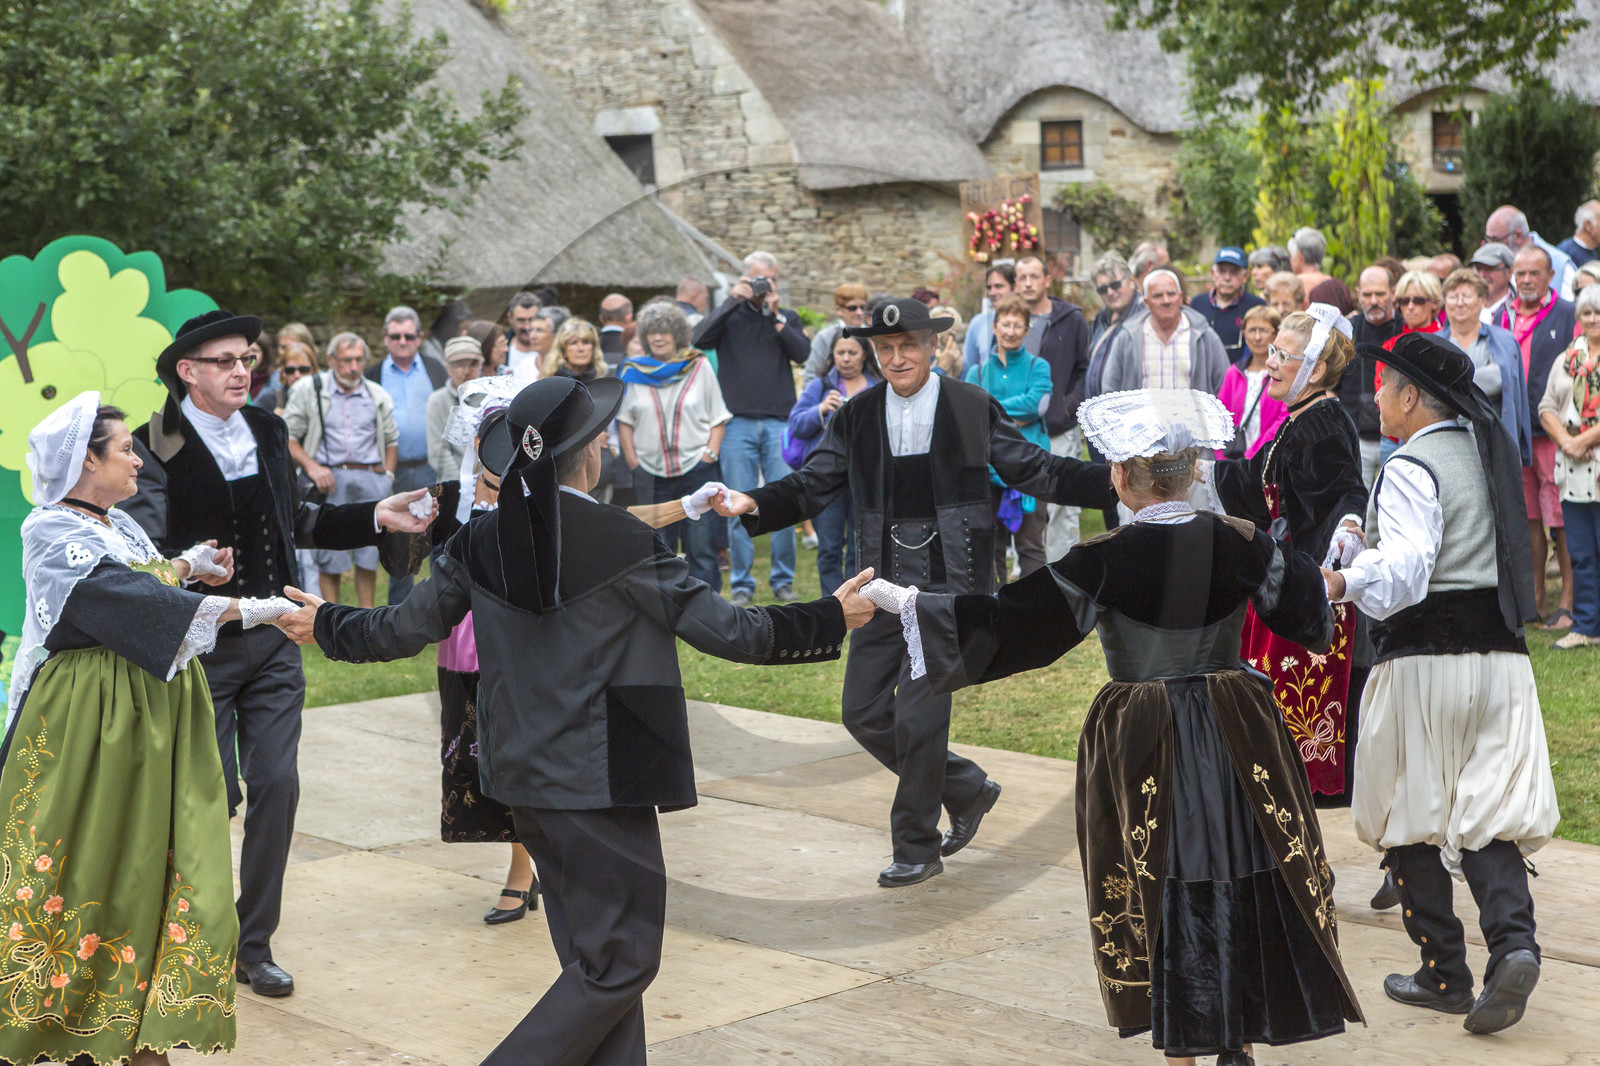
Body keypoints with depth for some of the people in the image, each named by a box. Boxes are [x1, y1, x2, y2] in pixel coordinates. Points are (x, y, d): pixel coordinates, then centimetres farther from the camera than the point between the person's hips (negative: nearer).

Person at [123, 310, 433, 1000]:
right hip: (202, 645, -5)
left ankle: (253, 945, 16)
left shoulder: (268, 432, 8)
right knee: (212, 795, -1)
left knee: (277, 786, 2)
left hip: (274, 640, 5)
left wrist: (375, 518, 8)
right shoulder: (158, 447, -10)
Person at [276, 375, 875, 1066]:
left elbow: (409, 627, 9)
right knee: (621, 963, 2)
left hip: (522, 774, 7)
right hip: (600, 776, -7)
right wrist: (833, 618, -2)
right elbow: (722, 629, -12)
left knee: (595, 956, 17)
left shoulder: (482, 541, 1)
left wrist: (325, 625, 28)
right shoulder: (624, 543, -15)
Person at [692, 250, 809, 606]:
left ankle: (783, 580, 11)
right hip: (738, 424, -1)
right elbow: (699, 339, -9)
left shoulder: (788, 318, 14)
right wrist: (733, 300, -10)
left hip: (779, 424, 1)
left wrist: (775, 315, -7)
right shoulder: (729, 316, 10)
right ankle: (742, 584, 7)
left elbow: (802, 353, -3)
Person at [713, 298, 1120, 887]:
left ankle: (917, 848, 12)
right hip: (886, 581, 5)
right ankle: (966, 787, 28)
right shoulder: (857, 416, 6)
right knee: (863, 712, 5)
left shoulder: (973, 408, -1)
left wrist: (1112, 481, -7)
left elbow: (1033, 470, 4)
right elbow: (812, 484, 8)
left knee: (918, 715, -8)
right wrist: (754, 504, -10)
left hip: (949, 583, -5)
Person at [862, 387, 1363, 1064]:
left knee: (1162, 889, 9)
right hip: (1234, 736, 3)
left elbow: (1011, 621, -15)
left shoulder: (1102, 560, -16)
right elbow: (1307, 606, 10)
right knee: (1244, 882, 15)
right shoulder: (1240, 543, -6)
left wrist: (902, 602, -9)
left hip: (1140, 747, -3)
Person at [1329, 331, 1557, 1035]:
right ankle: (1513, 942, -15)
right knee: (1486, 810, 6)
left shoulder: (1410, 468, -12)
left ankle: (1444, 973, 12)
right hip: (1500, 652, 7)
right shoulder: (1488, 450, 14)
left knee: (1411, 817, 7)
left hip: (1423, 658, -7)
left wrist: (1343, 582, -33)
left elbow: (1404, 570, -24)